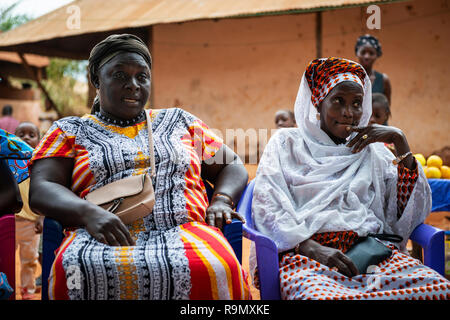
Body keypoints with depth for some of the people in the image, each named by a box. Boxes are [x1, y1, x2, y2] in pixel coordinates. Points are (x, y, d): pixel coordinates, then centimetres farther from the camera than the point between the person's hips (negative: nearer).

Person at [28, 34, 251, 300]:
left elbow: (233, 167, 26)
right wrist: (88, 212, -15)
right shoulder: (70, 131, 20)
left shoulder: (180, 122, 26)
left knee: (215, 270, -36)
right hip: (105, 237, 0)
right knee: (78, 273, -38)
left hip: (183, 232, 1)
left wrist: (221, 200, 3)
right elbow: (41, 190, 7)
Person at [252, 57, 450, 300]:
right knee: (318, 295, -40)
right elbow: (265, 206, 1)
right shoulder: (287, 142, 17)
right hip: (305, 250, -4)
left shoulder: (371, 150, 23)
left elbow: (415, 213, 13)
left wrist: (400, 142, 6)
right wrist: (310, 247, -15)